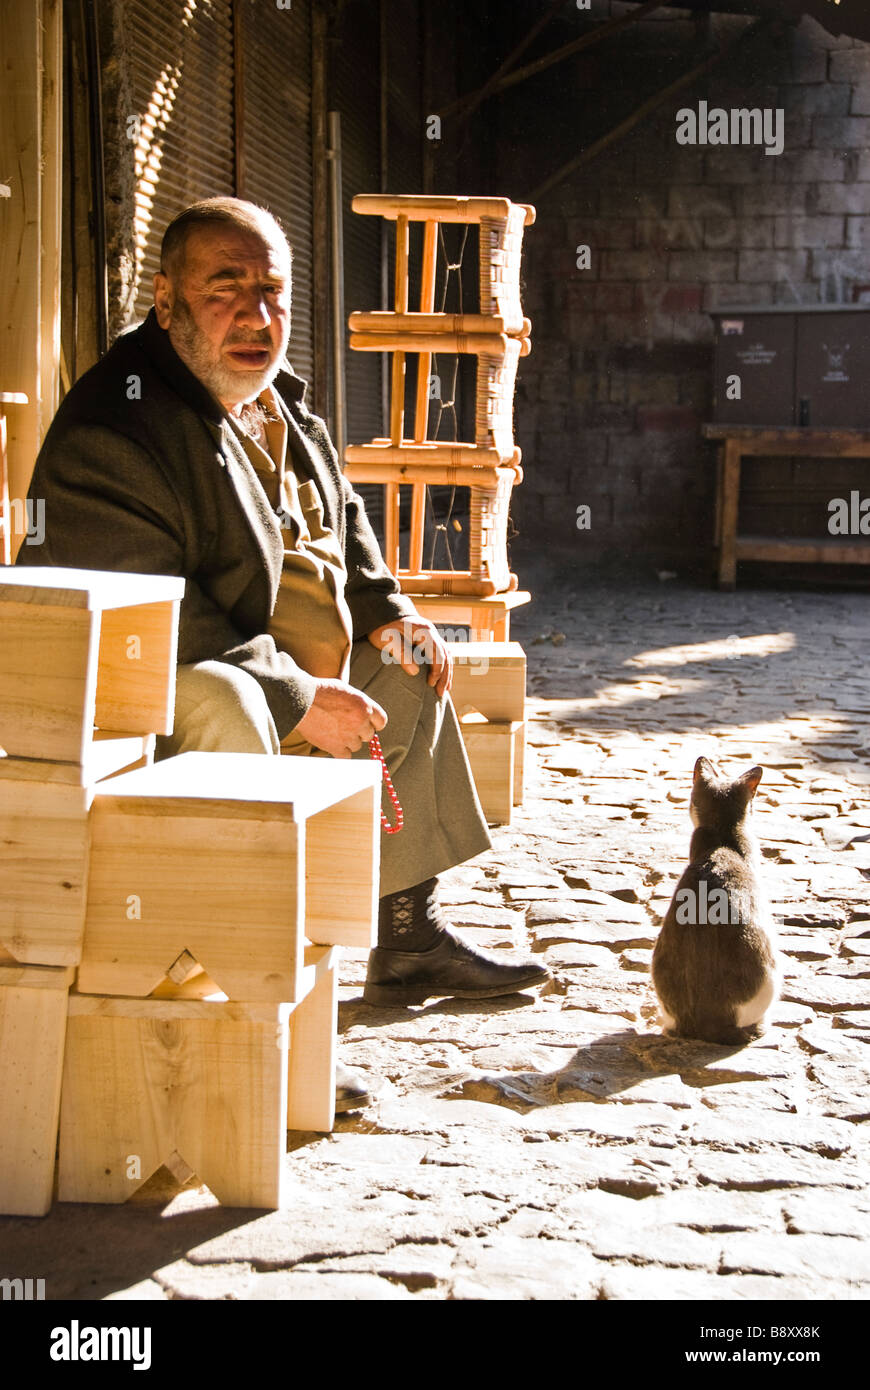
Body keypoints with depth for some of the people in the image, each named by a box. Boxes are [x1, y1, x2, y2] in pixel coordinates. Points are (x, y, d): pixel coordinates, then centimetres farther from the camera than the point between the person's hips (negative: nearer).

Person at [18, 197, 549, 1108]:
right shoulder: (113, 429, -22)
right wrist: (297, 700, -28)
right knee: (223, 709, -40)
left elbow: (340, 521, 25)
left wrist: (384, 610, 6)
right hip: (139, 703, -10)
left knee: (411, 670, 18)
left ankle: (410, 940, 25)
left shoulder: (278, 402, 9)